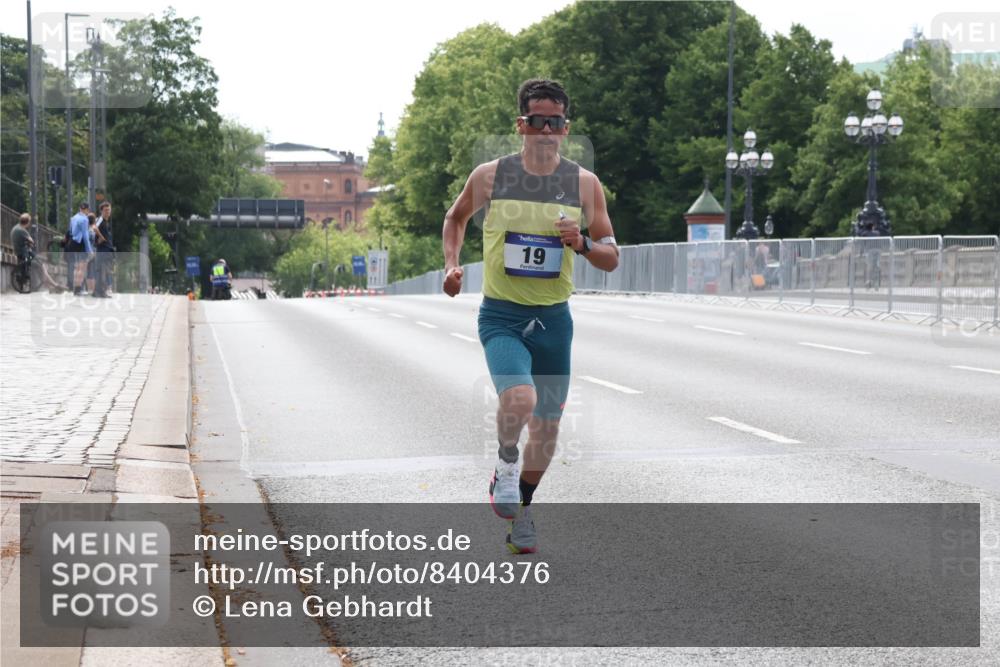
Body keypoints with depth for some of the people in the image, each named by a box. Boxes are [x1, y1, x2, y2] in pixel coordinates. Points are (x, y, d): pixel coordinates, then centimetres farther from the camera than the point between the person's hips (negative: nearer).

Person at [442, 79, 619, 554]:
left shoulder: (584, 184, 1)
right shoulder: (489, 176, -2)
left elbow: (612, 259, 4)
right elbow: (456, 218, 18)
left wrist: (582, 245, -16)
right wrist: (451, 265, 2)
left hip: (553, 318, 3)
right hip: (501, 315, -3)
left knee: (547, 423, 10)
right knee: (519, 398, -28)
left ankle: (521, 511, 33)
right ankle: (505, 469, 3)